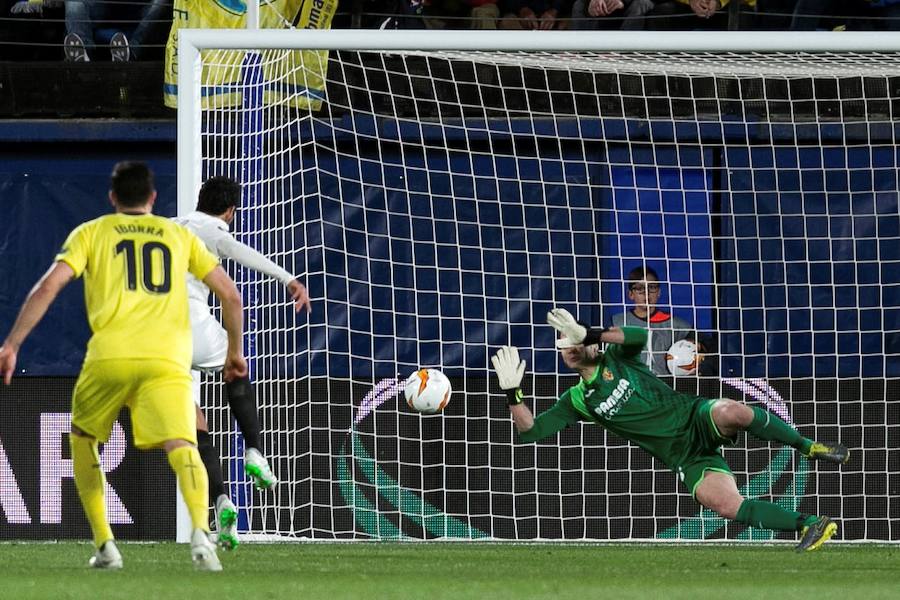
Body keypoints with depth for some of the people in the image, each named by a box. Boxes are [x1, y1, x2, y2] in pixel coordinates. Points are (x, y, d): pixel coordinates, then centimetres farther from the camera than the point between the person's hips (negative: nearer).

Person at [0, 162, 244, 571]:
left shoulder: (90, 233, 18)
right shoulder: (179, 235, 22)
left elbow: (49, 286, 4)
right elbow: (230, 295, 19)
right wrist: (235, 351, 32)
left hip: (109, 356, 0)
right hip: (167, 360, 0)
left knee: (82, 438, 24)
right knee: (181, 448, -15)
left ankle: (105, 545, 18)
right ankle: (201, 531, -44)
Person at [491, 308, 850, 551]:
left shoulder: (615, 358, 6)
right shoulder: (576, 401, 11)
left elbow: (639, 337, -18)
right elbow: (530, 430, 4)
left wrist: (589, 334, -24)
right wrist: (512, 392, -12)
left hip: (696, 418, -2)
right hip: (684, 457, 2)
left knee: (733, 413, -40)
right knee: (724, 504, -26)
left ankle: (809, 448, -20)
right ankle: (809, 525, -15)